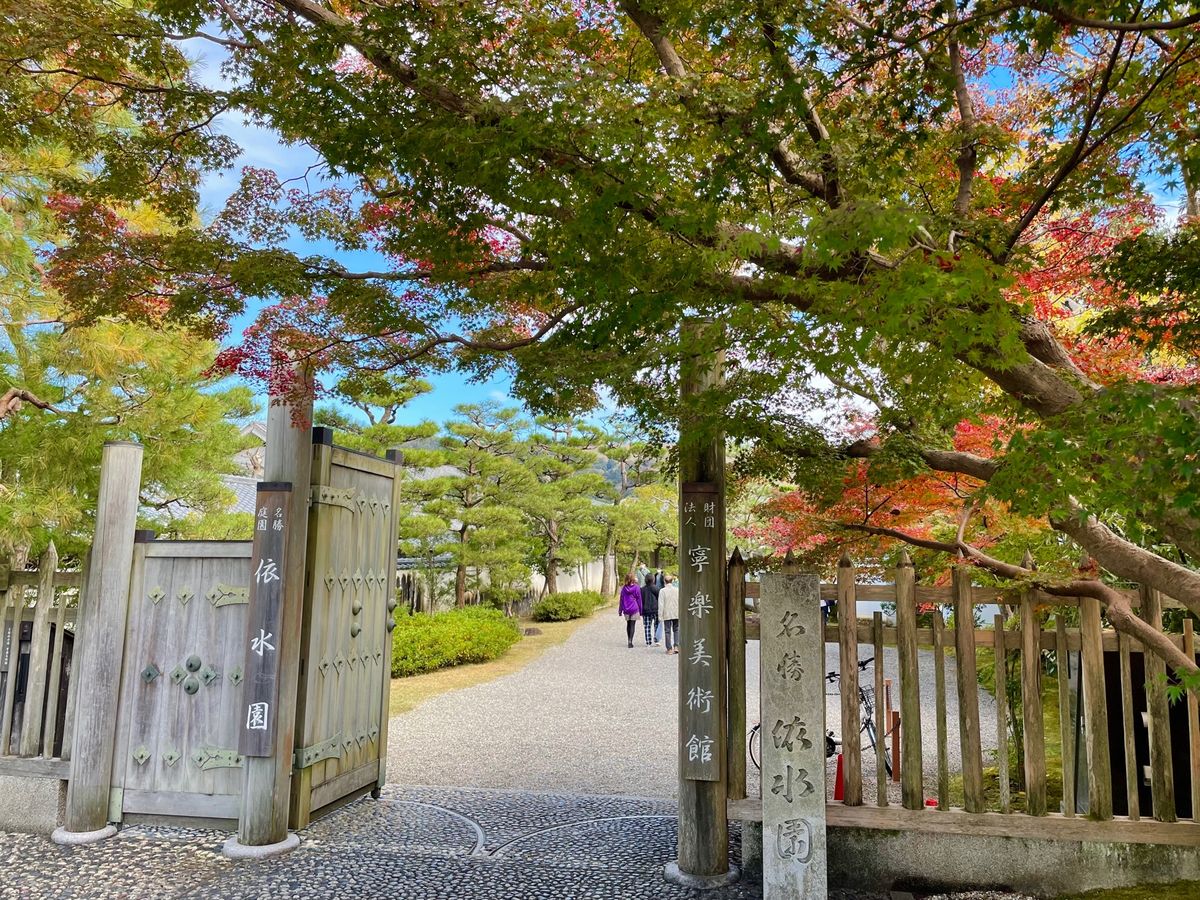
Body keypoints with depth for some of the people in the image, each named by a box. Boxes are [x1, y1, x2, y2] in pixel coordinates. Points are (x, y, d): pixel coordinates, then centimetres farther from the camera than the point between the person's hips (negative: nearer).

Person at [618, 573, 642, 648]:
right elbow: (639, 600, -2)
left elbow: (621, 600, 6)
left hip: (626, 610, 3)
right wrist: (640, 611, 5)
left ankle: (629, 641, 23)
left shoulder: (624, 588, 1)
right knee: (632, 625, -2)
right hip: (634, 609, -3)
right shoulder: (636, 588, -7)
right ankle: (630, 641, -12)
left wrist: (620, 610, 12)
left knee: (628, 625, 17)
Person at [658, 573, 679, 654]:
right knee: (676, 630, 14)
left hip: (667, 614, -2)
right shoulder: (677, 590, 1)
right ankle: (676, 646, 1)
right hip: (676, 614, 3)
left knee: (667, 631, 5)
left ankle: (669, 648, 5)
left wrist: (660, 615, -4)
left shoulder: (662, 591, -8)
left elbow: (661, 604, -9)